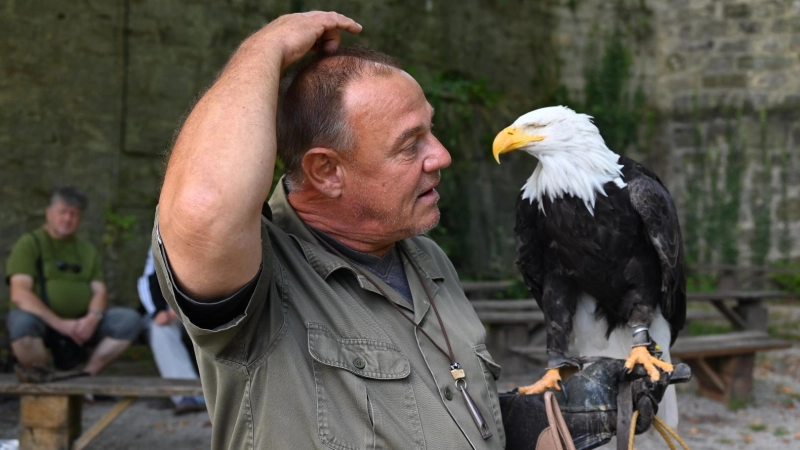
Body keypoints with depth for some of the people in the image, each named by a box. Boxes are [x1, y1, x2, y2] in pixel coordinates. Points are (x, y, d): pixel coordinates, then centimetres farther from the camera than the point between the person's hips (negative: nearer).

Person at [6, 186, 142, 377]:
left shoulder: (87, 249, 17)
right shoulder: (29, 244, 0)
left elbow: (99, 291, 7)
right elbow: (19, 294, -13)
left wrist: (93, 318, -17)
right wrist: (60, 324, -23)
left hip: (80, 324, 4)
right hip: (43, 321, -4)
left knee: (130, 320, -15)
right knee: (22, 321, -38)